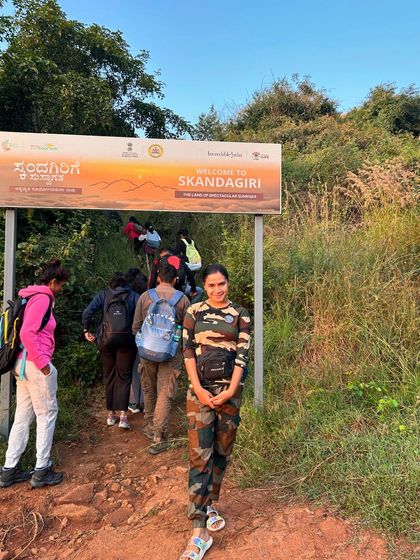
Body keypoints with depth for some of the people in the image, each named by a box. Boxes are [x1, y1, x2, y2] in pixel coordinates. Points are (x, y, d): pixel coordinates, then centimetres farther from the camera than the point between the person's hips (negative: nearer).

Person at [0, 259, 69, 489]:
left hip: (23, 364, 9)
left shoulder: (32, 297, 14)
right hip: (36, 365, -9)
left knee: (23, 416, 15)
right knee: (47, 414, 4)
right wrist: (43, 362, -18)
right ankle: (41, 471, 14)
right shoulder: (42, 299, -15)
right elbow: (27, 334, -25)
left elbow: (23, 329, 18)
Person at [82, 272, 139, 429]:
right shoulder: (133, 296, 3)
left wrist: (86, 330, 4)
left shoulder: (103, 294, 4)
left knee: (109, 376, 16)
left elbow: (87, 313, -7)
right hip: (127, 340, -1)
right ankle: (122, 415, -1)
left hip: (106, 339, 1)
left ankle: (111, 414, 23)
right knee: (124, 377, 8)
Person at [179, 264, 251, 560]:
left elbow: (242, 355, -2)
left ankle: (209, 504, 34)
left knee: (222, 451, 12)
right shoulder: (194, 312, 2)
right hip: (200, 388, -1)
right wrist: (199, 389, -10)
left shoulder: (240, 315, 3)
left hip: (230, 389, 2)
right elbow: (188, 351, -2)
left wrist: (230, 391, -11)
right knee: (200, 454, -4)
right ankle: (200, 533, 1)